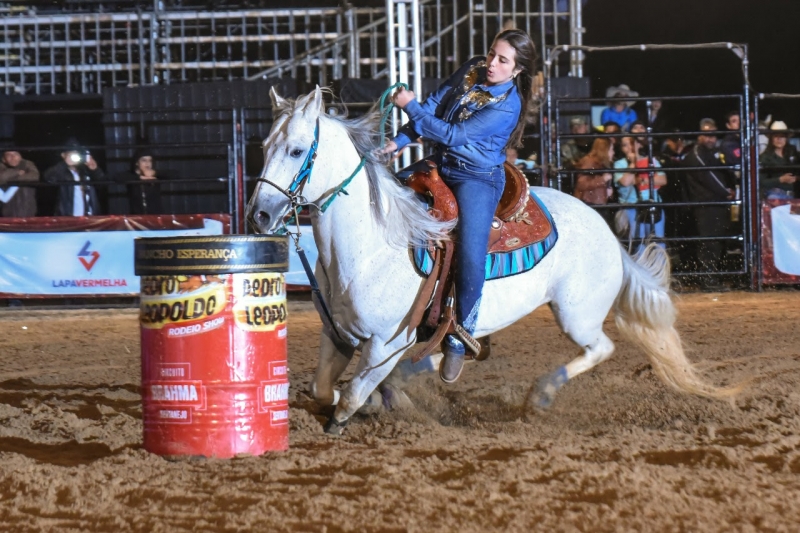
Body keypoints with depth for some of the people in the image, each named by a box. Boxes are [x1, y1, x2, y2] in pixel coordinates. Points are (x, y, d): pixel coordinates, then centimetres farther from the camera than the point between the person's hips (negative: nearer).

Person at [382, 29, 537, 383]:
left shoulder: (508, 105, -20)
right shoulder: (471, 71, 0)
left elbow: (454, 135, -22)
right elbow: (434, 106, 3)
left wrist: (410, 107, -17)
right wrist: (400, 140, -8)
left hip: (478, 180, -7)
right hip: (441, 168, 8)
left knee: (471, 261, -20)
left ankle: (458, 342, -3)